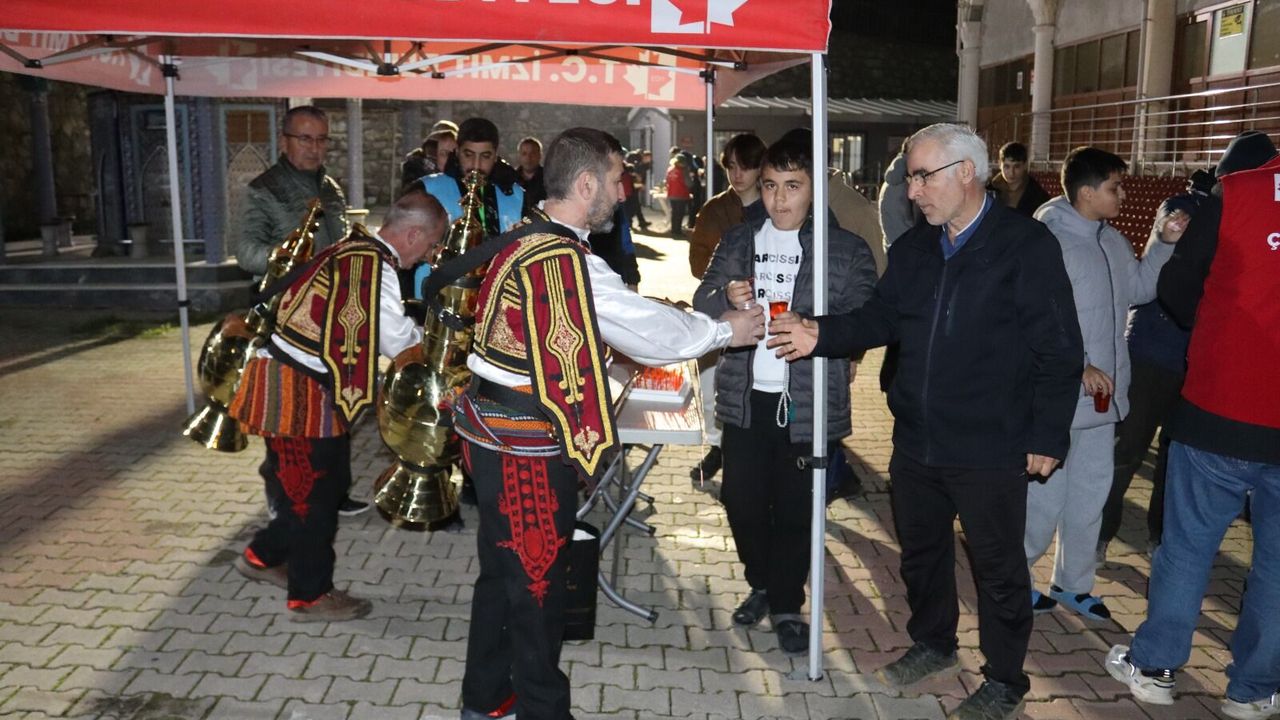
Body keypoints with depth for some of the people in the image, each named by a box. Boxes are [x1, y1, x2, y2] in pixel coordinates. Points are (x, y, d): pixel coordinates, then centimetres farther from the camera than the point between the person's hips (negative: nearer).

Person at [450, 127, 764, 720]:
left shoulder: (522, 241, 7)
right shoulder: (567, 262, -21)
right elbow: (648, 329, -14)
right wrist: (725, 330, 1)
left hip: (493, 435, 10)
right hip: (527, 449, -10)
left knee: (503, 570, 21)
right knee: (537, 582, 6)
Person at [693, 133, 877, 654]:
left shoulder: (847, 249, -2)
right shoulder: (738, 241, 8)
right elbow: (702, 302, 4)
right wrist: (727, 297, -19)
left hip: (808, 401, -3)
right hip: (745, 396, 3)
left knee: (795, 509, 7)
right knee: (742, 500, 11)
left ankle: (787, 605, 27)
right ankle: (762, 584, 37)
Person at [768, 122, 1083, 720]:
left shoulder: (1026, 246, -13)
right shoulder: (913, 248, 6)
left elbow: (1059, 352, -12)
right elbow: (881, 318, 10)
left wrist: (1047, 438, -12)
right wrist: (822, 335, -7)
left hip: (990, 449, -6)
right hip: (916, 441, 6)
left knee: (998, 565, 9)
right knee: (920, 549, 20)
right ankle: (932, 643, 43)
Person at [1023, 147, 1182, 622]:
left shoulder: (1112, 240, 8)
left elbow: (1139, 289, 17)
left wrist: (1164, 242, 5)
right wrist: (1078, 367, -21)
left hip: (1102, 393, 9)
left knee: (1091, 490, 17)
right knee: (1046, 494, 1)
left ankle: (1072, 582, 33)